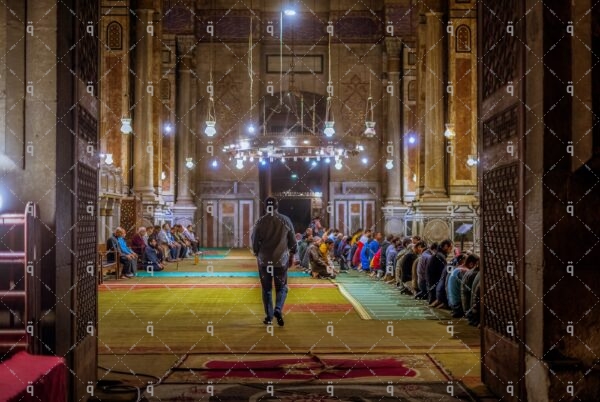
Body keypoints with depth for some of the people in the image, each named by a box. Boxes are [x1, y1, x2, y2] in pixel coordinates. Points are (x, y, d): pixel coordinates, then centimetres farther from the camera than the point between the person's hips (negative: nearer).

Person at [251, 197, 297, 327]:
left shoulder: (260, 222, -5)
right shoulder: (285, 220, -2)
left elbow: (255, 241, 0)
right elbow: (293, 241, 3)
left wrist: (257, 255, 17)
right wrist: (291, 255, 16)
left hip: (264, 260, 0)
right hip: (281, 260, 0)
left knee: (266, 289, 12)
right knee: (281, 287, 12)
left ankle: (269, 316, 14)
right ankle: (278, 310, -11)